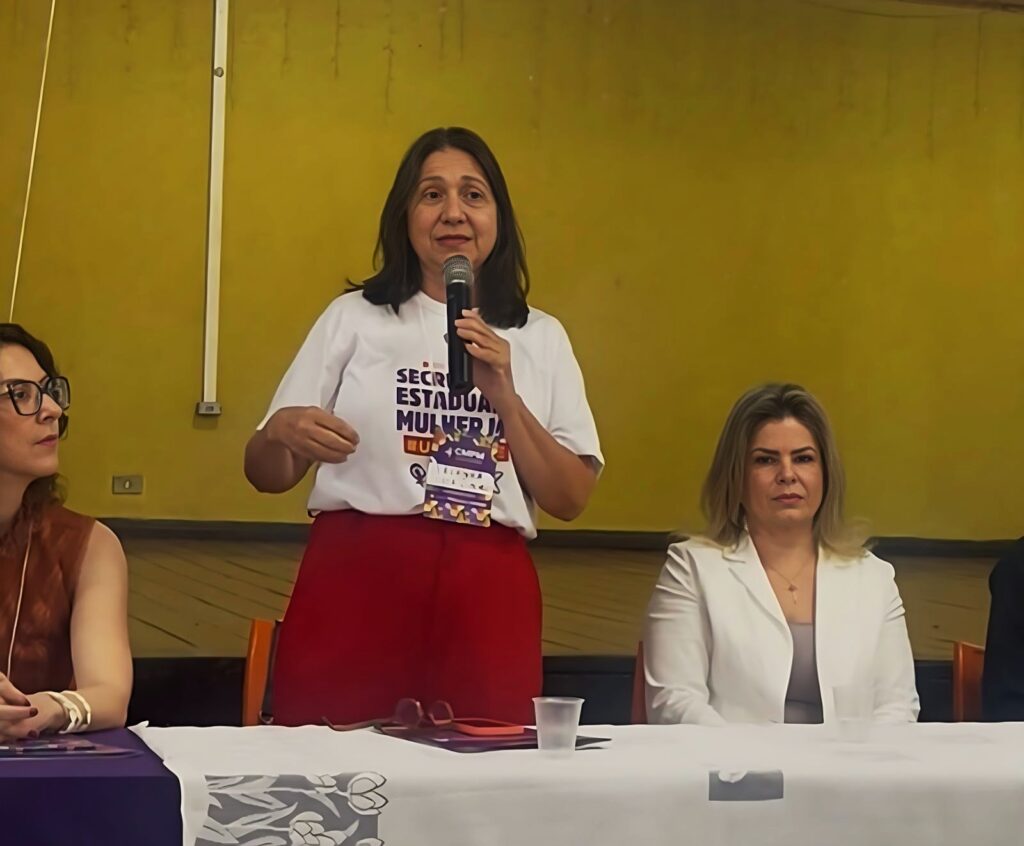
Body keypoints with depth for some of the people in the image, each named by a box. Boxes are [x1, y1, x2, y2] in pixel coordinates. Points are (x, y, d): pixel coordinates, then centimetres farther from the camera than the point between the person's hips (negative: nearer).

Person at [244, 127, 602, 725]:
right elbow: (267, 475, 10)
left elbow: (571, 499, 8)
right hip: (356, 582, -1)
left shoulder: (540, 338, 14)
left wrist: (505, 396, -4)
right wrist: (280, 431, -12)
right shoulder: (355, 318, 11)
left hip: (488, 593, 1)